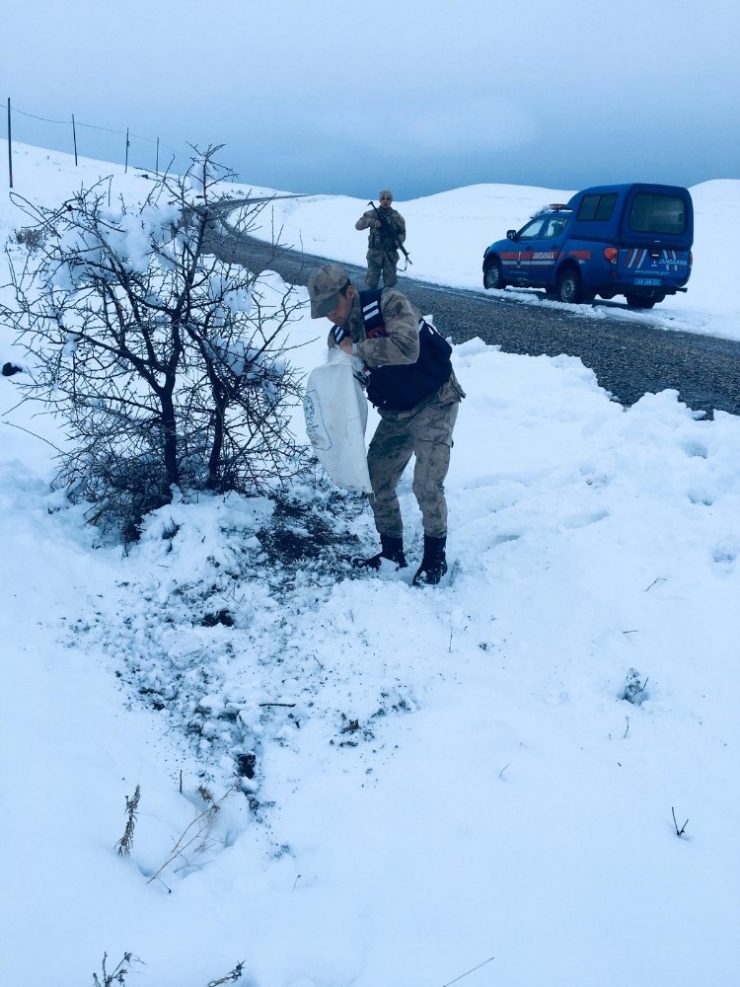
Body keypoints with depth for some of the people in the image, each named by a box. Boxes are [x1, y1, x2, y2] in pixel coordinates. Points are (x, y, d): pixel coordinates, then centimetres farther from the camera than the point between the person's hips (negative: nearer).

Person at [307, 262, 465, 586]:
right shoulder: (339, 335, -1)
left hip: (434, 403, -7)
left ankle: (435, 559, 6)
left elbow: (407, 349, -39)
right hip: (394, 413, 7)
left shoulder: (389, 303, -22)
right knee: (377, 483, 6)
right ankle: (392, 551, 24)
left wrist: (357, 348, -30)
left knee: (427, 485, -14)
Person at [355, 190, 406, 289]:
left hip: (391, 254, 1)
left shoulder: (397, 217, 3)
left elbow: (402, 233, 11)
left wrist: (398, 241, -12)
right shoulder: (371, 214, -1)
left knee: (389, 282, 5)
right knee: (372, 282, 2)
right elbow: (358, 225, -7)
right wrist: (371, 222, -25)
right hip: (375, 253, -1)